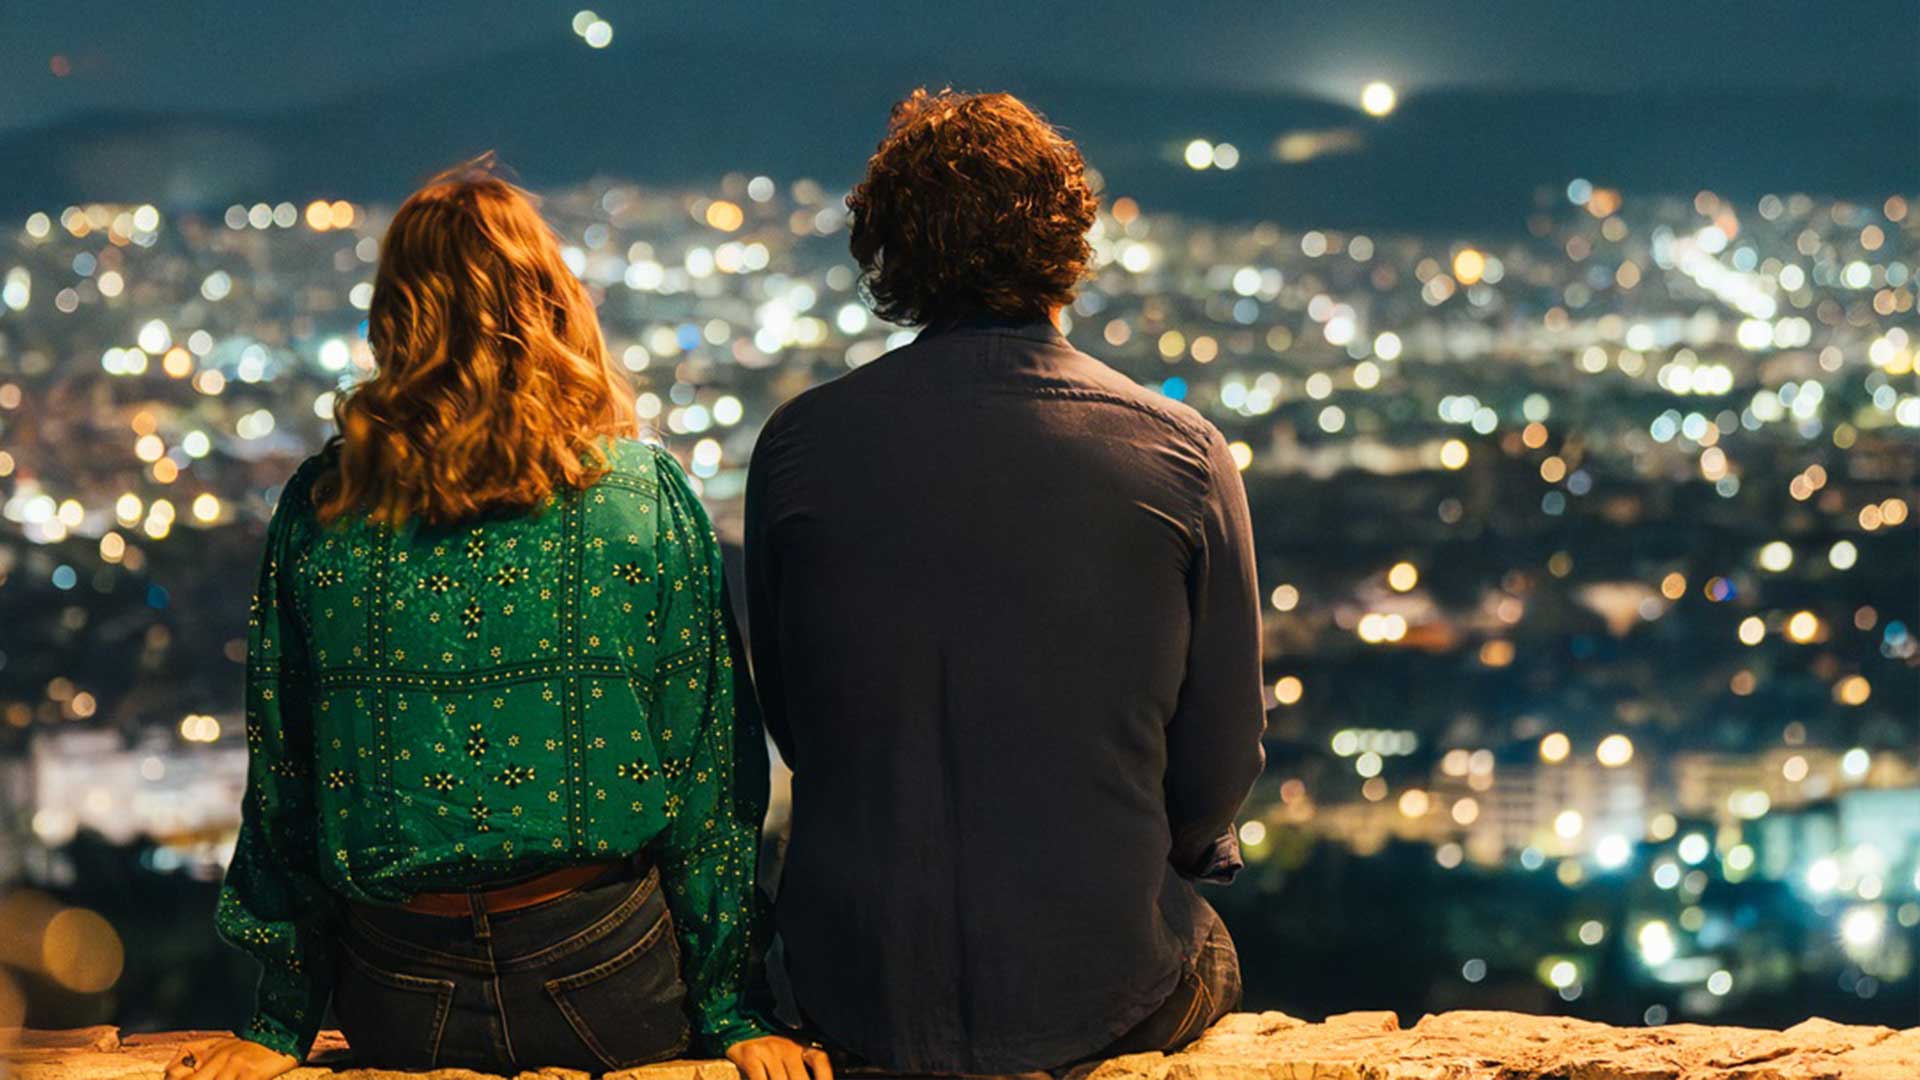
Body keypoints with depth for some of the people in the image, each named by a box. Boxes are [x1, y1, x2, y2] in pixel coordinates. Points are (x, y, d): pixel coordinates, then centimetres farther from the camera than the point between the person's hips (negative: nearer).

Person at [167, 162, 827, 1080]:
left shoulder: (318, 507, -1)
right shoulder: (647, 497, -5)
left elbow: (282, 776, 4)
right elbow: (707, 768, -4)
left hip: (397, 1001, 2)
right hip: (604, 973, -2)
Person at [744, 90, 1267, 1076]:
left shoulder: (797, 447, -7)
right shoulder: (1183, 454, -11)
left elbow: (789, 720, 4)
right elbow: (1221, 764, -5)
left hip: (857, 995, 2)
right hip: (1100, 992, -1)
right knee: (1211, 954, 33)